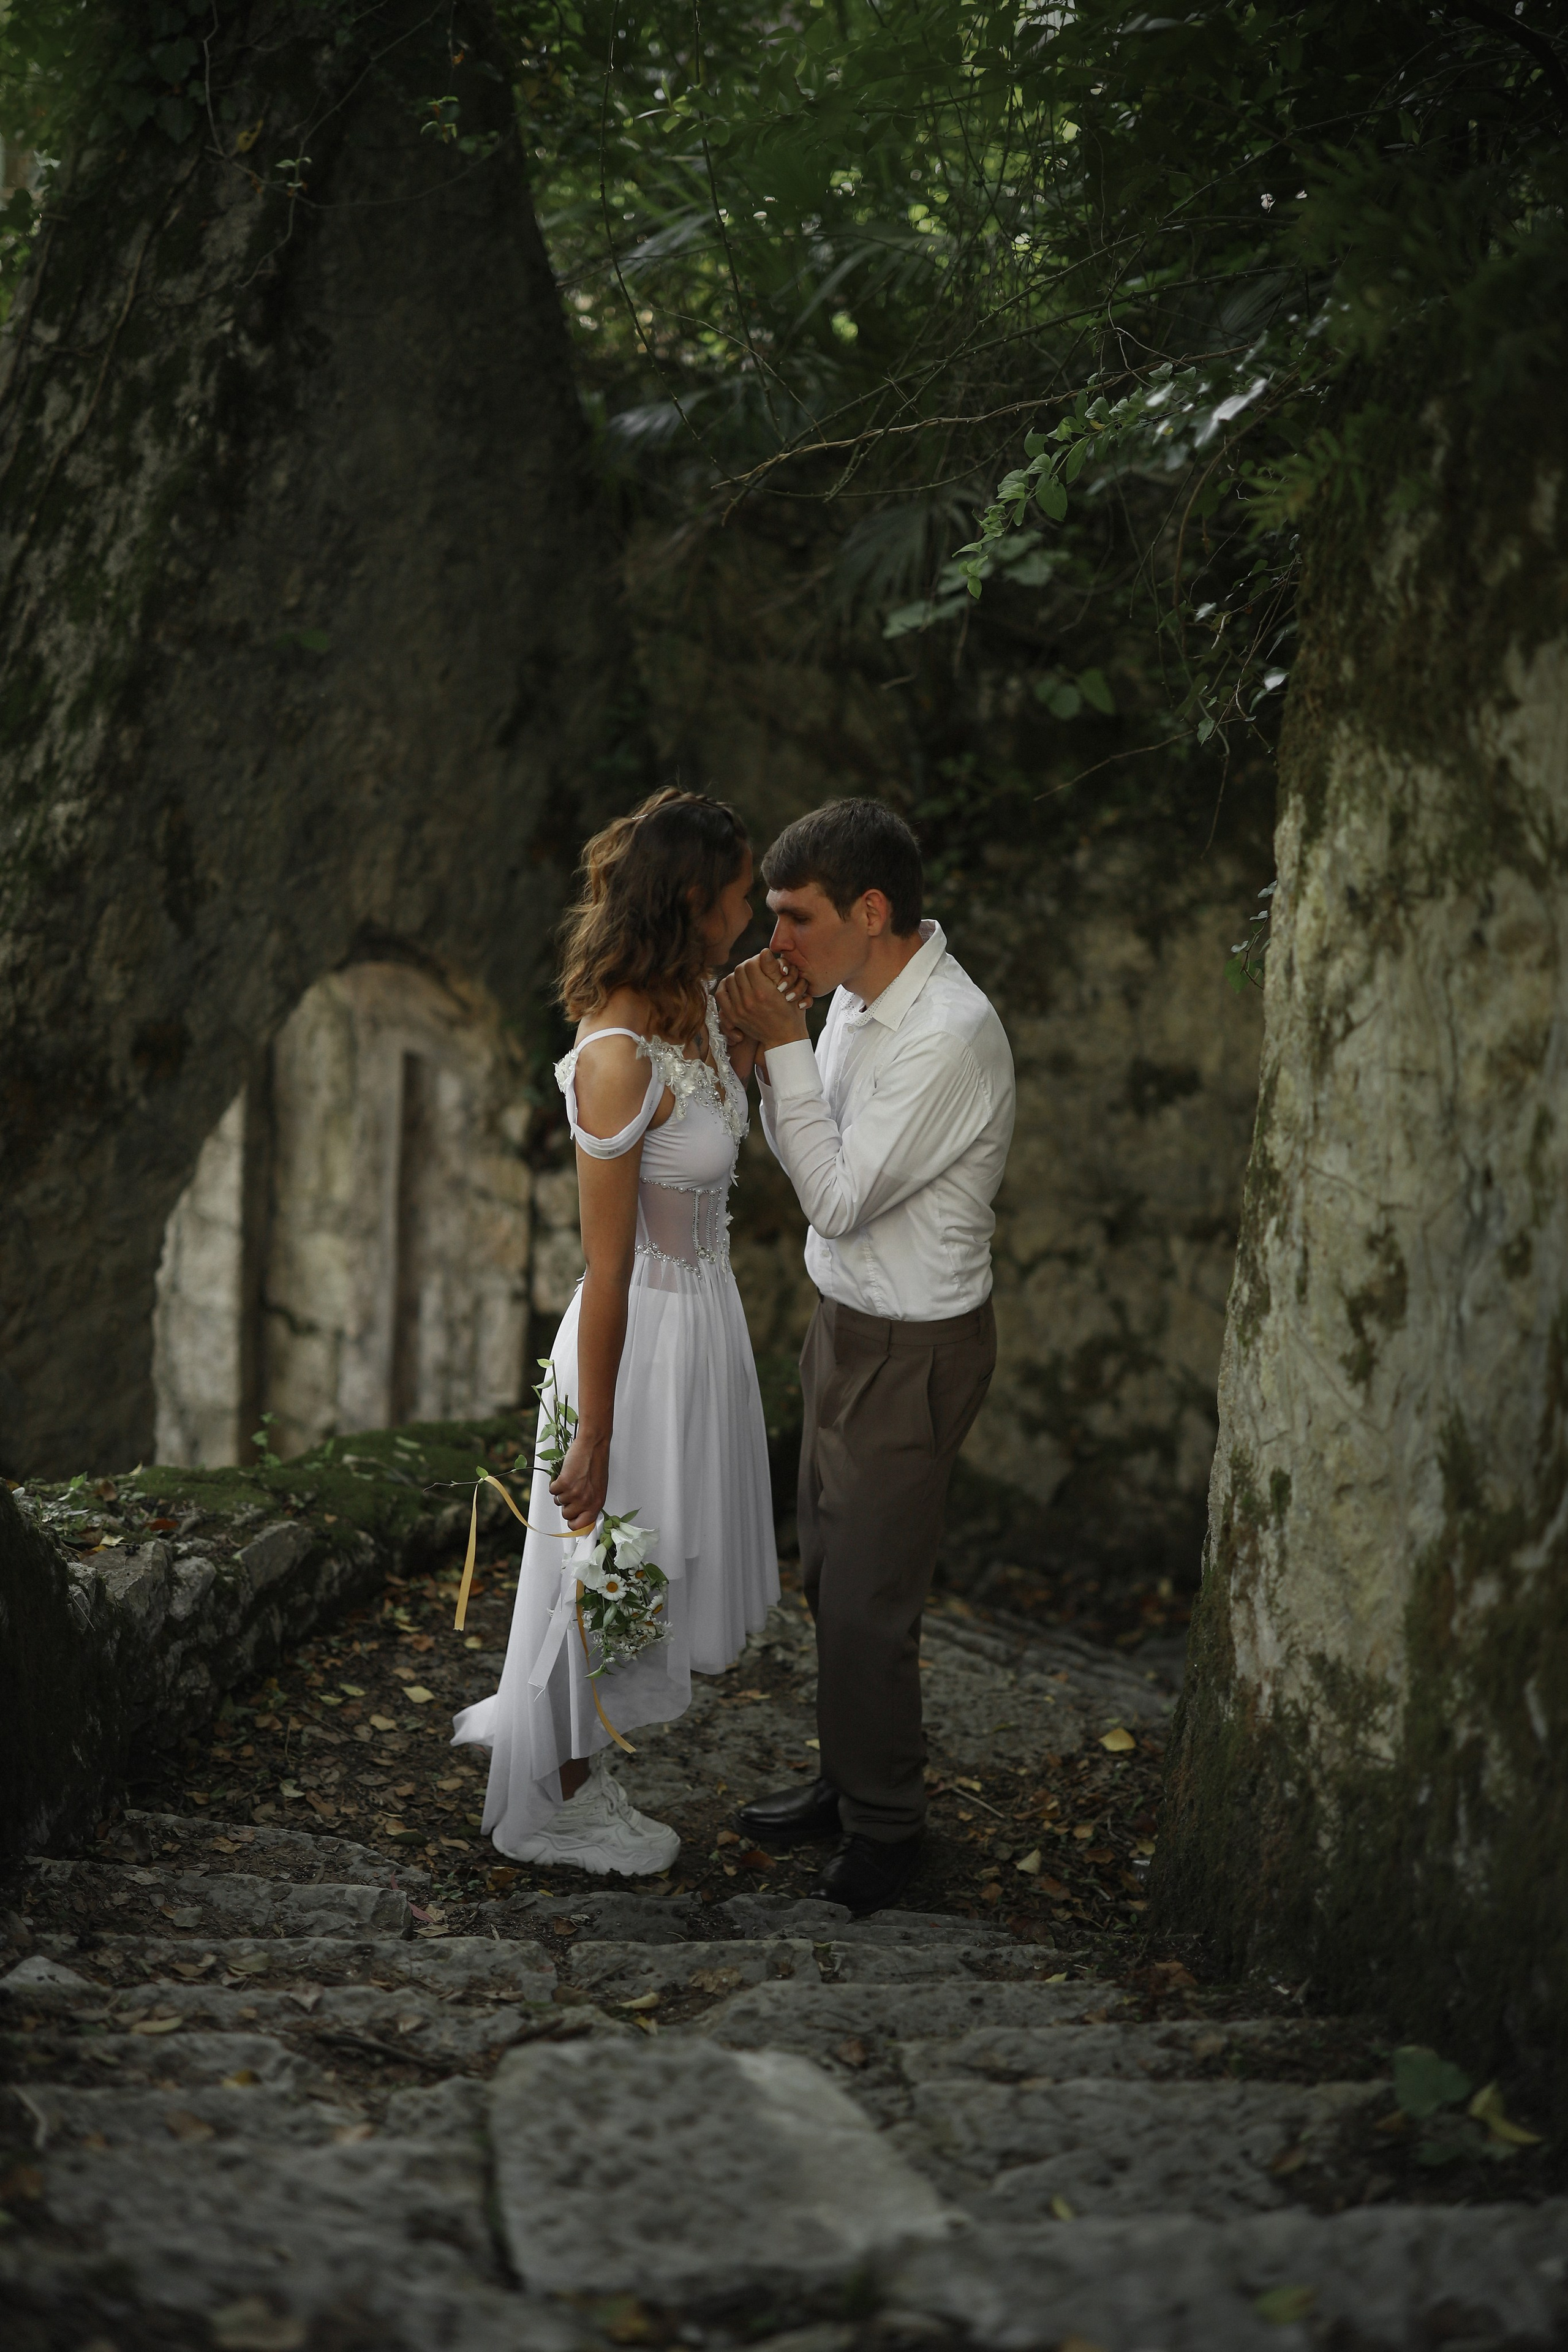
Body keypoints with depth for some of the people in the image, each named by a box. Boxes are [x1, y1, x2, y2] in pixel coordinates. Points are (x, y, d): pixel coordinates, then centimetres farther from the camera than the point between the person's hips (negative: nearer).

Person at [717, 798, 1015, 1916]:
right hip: (849, 1322, 9)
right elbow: (809, 1156, 9)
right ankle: (850, 1784, 37)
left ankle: (884, 1832, 19)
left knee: (868, 1604, 2)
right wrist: (767, 1050, -7)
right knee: (832, 1576, 20)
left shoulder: (950, 1037, -28)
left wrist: (785, 1047, -22)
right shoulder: (859, 992, 1)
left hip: (913, 1352, -9)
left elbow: (839, 1196, -25)